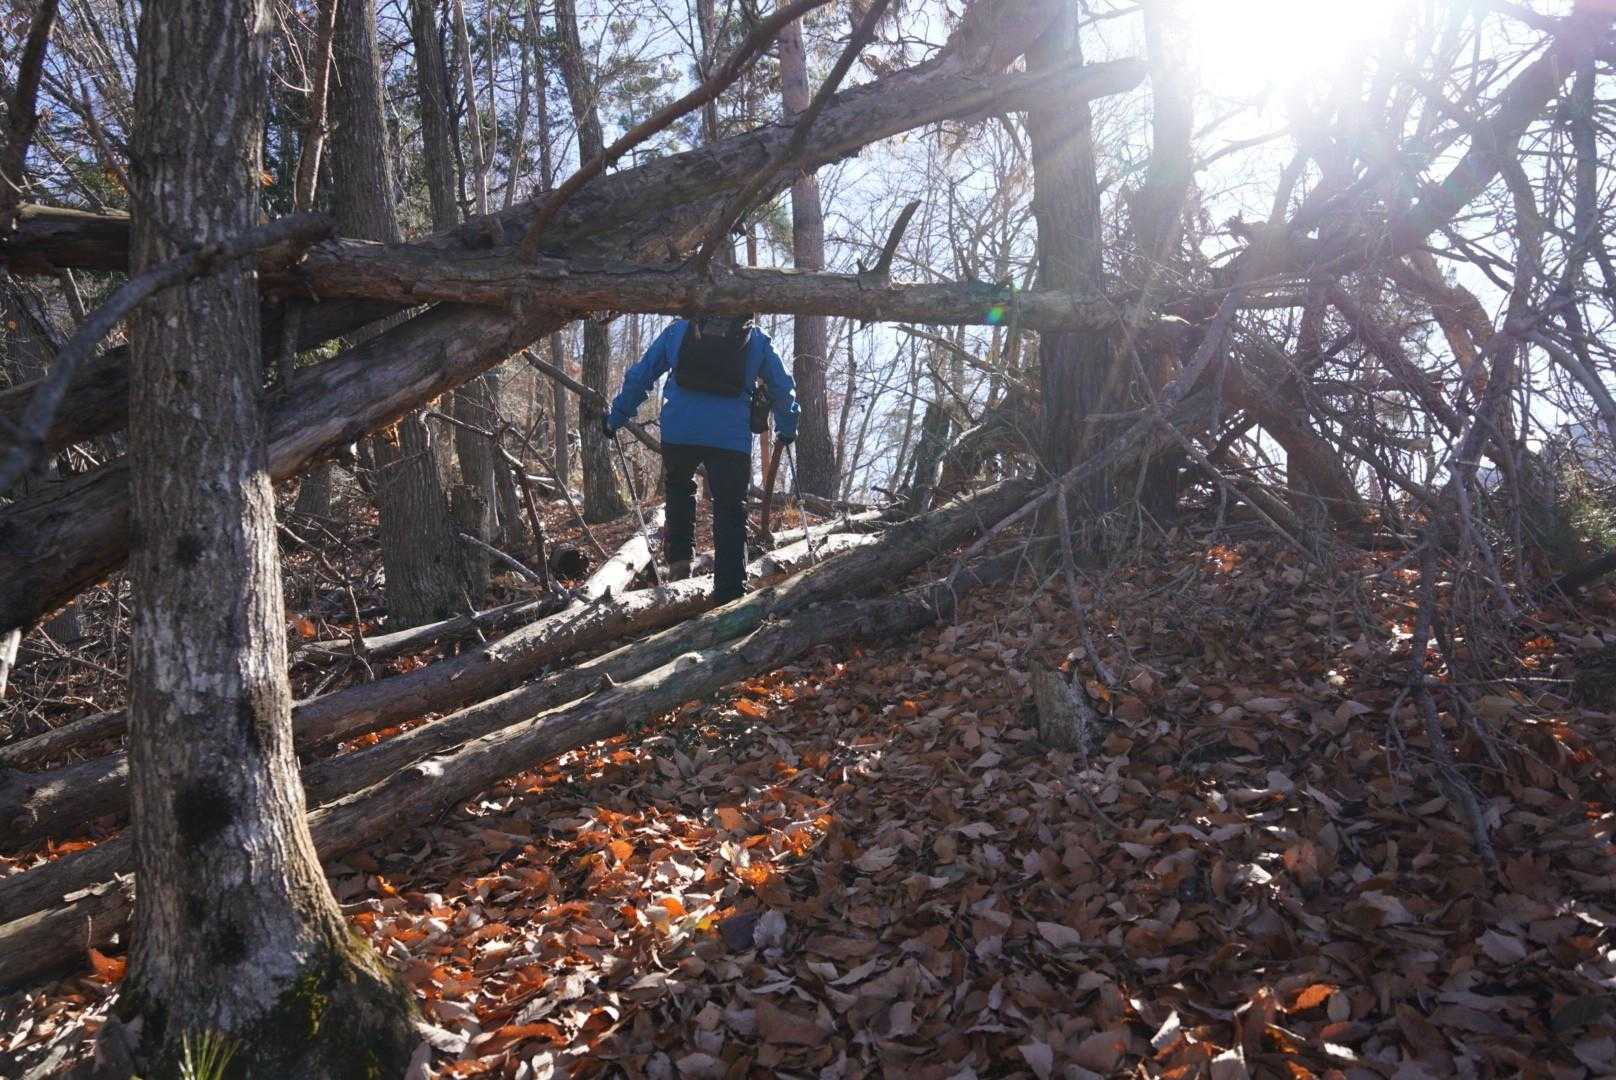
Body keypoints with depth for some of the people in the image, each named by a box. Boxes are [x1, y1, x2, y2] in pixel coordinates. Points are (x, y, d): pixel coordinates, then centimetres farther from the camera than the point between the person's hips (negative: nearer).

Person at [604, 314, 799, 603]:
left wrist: (616, 417, 24)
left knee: (679, 486, 28)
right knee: (730, 512, 5)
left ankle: (680, 555, 16)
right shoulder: (757, 340, 15)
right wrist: (787, 429, 37)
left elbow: (639, 376, 16)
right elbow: (783, 388, 23)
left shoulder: (678, 330, 15)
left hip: (678, 431, 1)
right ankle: (729, 594, 3)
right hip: (731, 438, -1)